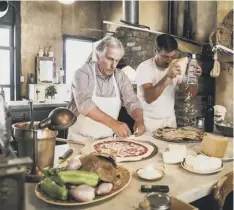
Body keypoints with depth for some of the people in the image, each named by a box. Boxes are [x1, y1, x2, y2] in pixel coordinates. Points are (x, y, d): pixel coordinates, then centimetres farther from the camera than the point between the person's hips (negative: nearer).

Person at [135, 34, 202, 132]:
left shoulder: (176, 67, 0)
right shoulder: (144, 68, -16)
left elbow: (190, 93, -1)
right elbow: (148, 98, -29)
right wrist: (168, 77, -37)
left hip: (170, 121, 5)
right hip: (149, 122, -4)